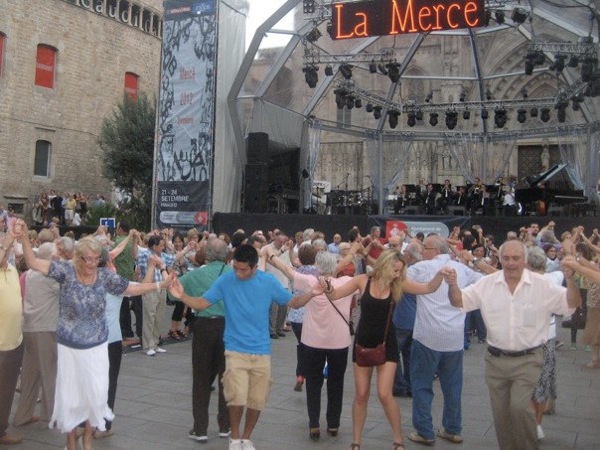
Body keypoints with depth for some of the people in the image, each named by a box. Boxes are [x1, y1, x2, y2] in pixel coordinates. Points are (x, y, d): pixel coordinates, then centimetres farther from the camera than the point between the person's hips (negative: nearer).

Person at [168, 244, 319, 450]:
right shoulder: (225, 281, -7)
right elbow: (201, 303, -4)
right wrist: (183, 296, -23)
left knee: (257, 400, 9)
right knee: (237, 397, -12)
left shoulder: (269, 282, -5)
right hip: (235, 350, -2)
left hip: (261, 351, 2)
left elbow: (293, 302, 4)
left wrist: (312, 293, -14)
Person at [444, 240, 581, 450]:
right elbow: (459, 302, -1)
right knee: (501, 413, 12)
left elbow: (572, 304, -9)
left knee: (520, 406, -16)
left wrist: (570, 279, -26)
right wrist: (453, 285, -23)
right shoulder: (487, 284, -3)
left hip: (527, 360, -3)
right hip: (496, 360, 3)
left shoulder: (542, 285, -7)